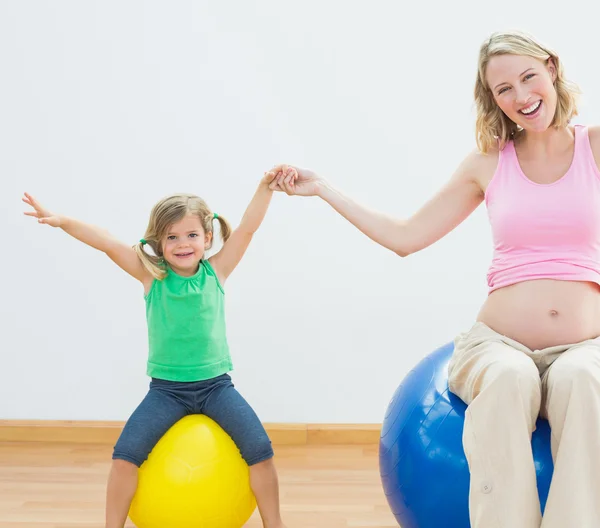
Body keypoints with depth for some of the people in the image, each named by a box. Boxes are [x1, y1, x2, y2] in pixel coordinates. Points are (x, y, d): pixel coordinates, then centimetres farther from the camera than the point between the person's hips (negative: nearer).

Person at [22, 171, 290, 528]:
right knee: (126, 453, -16)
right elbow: (107, 243, -15)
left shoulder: (216, 271, -3)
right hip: (166, 388, 0)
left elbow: (247, 229, -11)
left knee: (260, 449, -14)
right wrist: (61, 221, -25)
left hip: (215, 385, 0)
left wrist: (266, 187, -21)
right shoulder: (152, 275, -5)